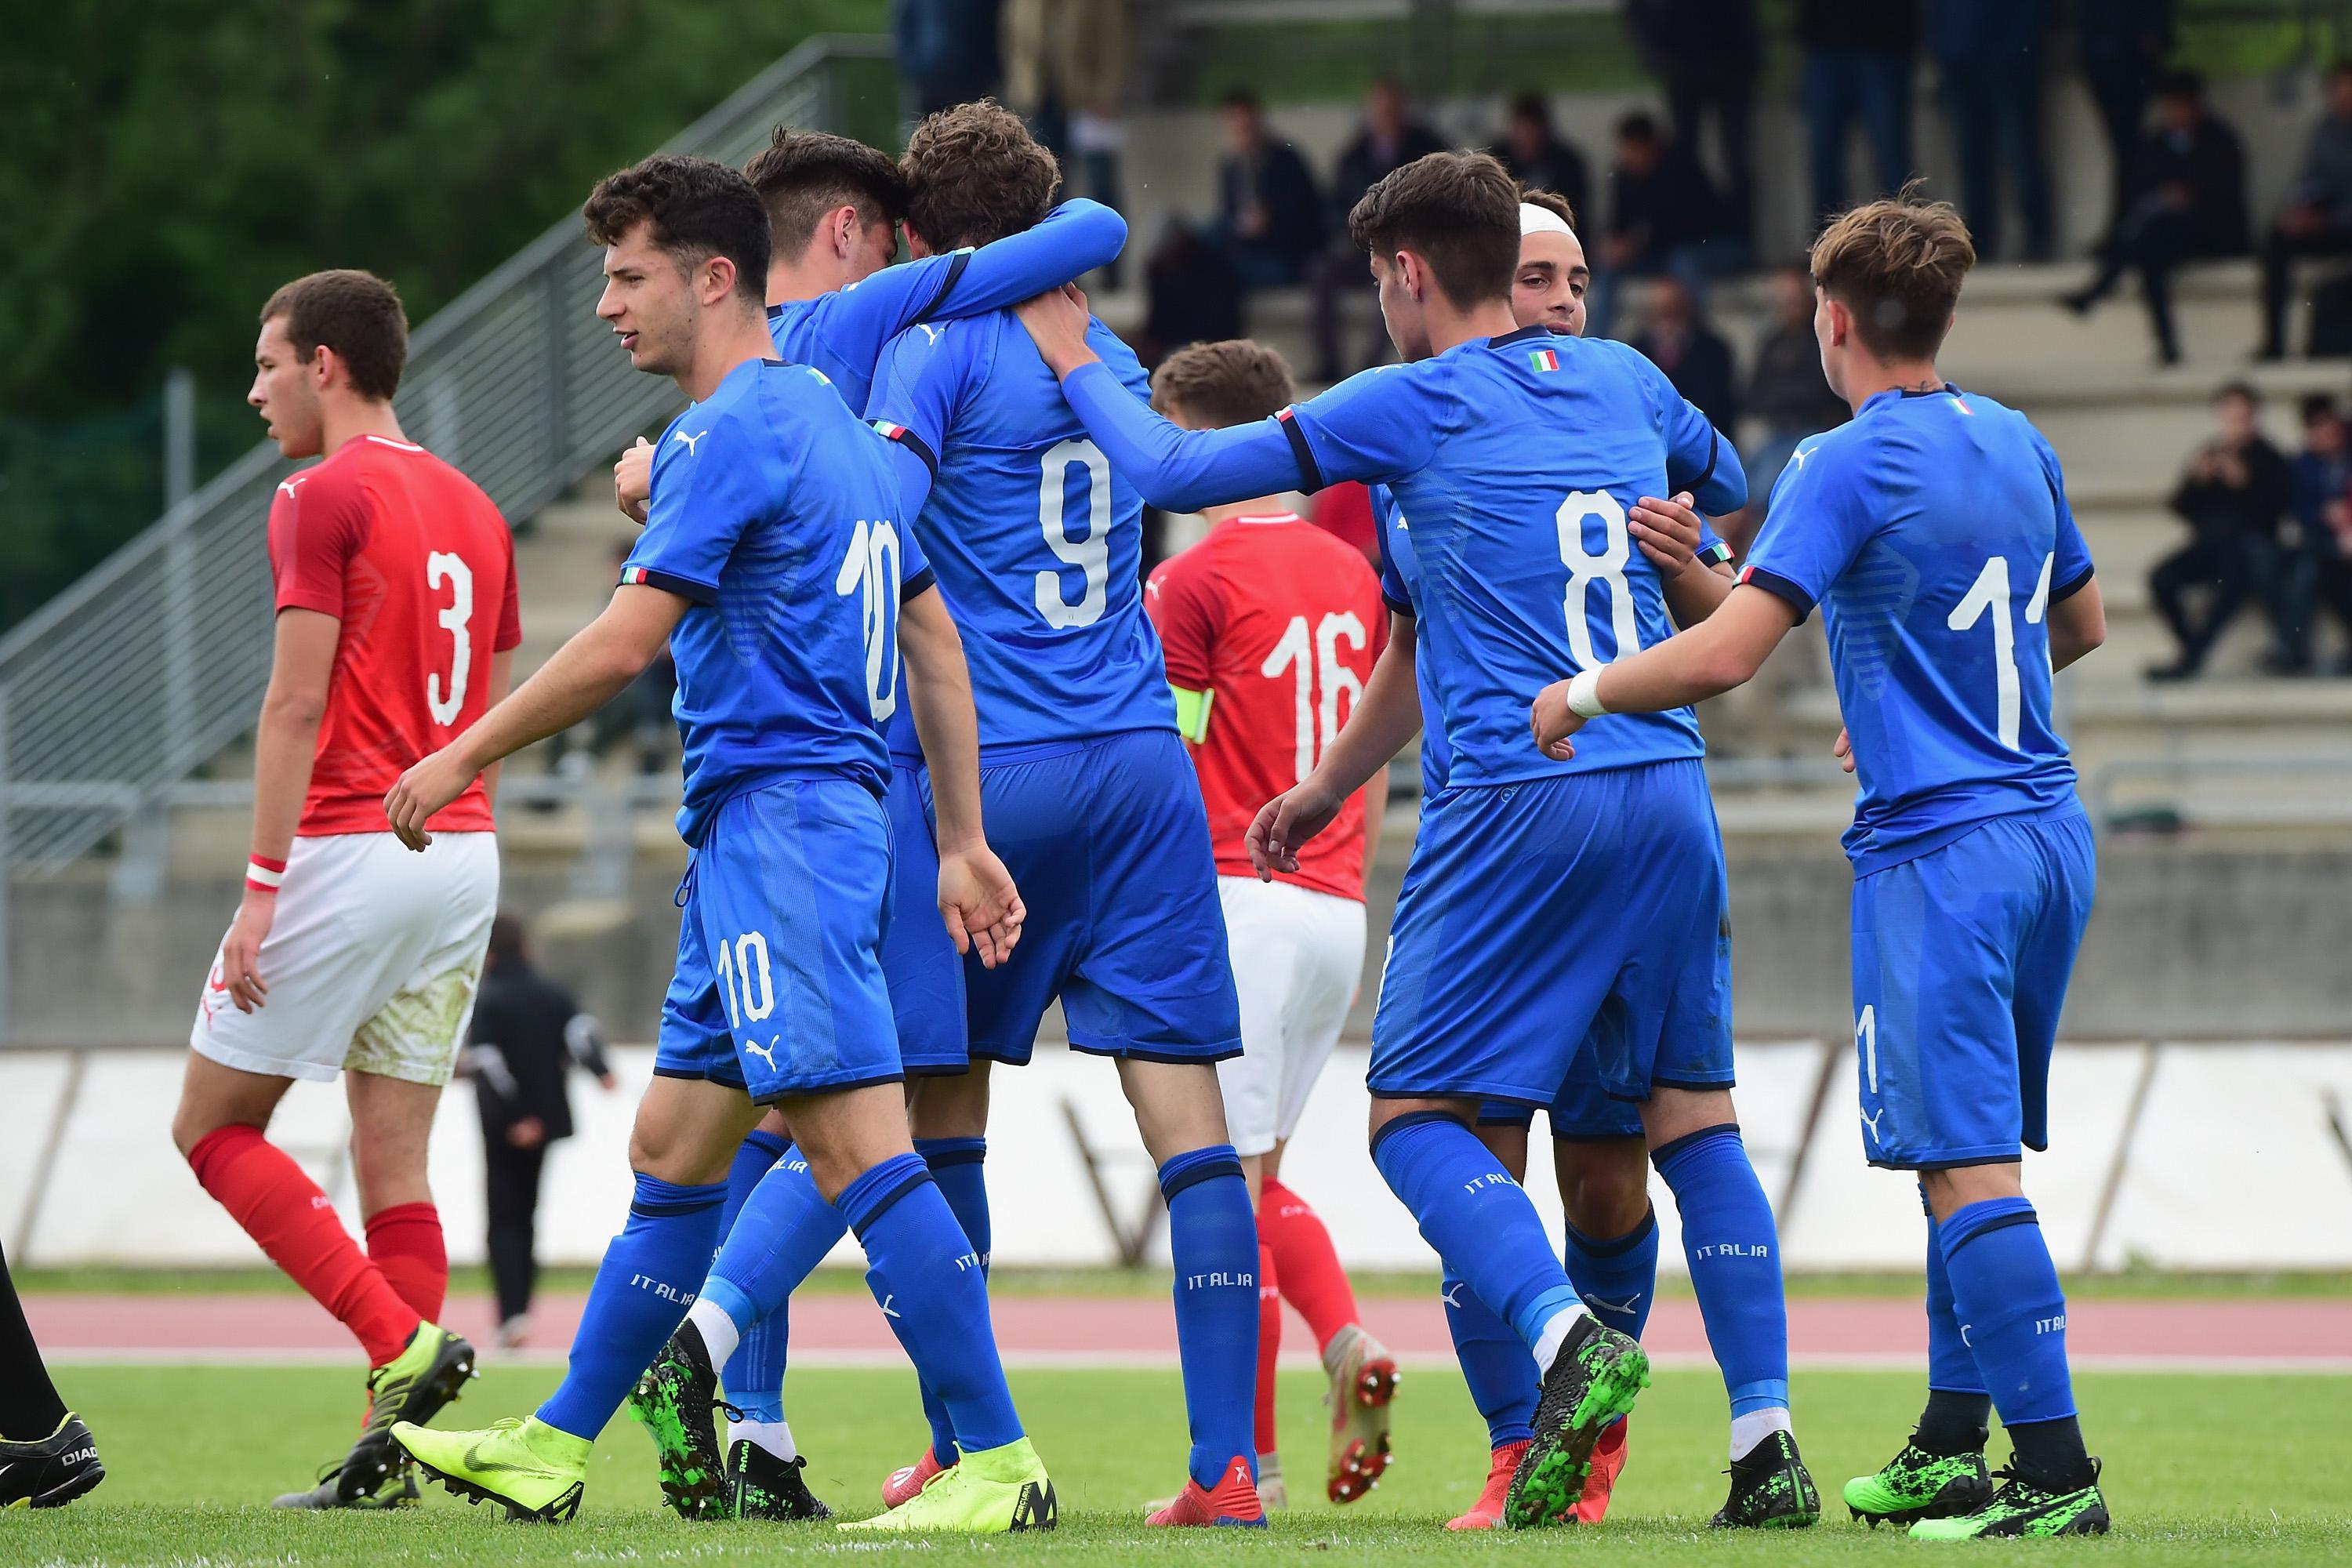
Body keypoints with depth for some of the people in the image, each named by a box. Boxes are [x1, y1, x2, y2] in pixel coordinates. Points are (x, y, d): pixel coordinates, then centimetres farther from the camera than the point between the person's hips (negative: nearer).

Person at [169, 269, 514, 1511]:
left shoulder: (324, 497, -9)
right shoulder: (472, 510, 15)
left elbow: (298, 702, -14)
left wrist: (261, 887, -15)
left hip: (346, 847, -8)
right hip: (461, 852, 8)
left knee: (214, 1126, 2)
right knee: (393, 1157, 7)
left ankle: (400, 1340, -13)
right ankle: (387, 1450, 1)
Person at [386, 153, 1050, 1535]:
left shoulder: (731, 431, -11)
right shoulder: (830, 416, 19)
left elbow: (624, 643, -16)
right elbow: (936, 645, 21)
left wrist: (462, 760, -5)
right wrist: (965, 843, 22)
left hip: (778, 815, -11)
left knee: (856, 1143, -14)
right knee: (674, 1147, 15)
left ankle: (1000, 1466, -18)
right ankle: (555, 1449, 23)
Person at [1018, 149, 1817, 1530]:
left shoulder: (1413, 406, -2)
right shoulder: (1627, 382, 13)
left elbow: (1167, 469, 0)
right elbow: (1730, 483, 36)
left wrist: (1075, 358, 18)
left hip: (1517, 805, -5)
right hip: (1669, 790, 5)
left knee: (1418, 1115, 2)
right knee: (1694, 1113, 10)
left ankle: (1565, 1332, -24)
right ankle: (1769, 1441, 1)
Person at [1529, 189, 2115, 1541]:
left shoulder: (1849, 467, -12)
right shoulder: (2020, 447, 11)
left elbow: (1724, 654, -20)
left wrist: (1583, 694, -3)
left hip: (1939, 853, -8)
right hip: (2052, 833, 8)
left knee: (1968, 1165, -9)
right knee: (1976, 1152, 17)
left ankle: (2058, 1469, -16)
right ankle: (1953, 1444, 23)